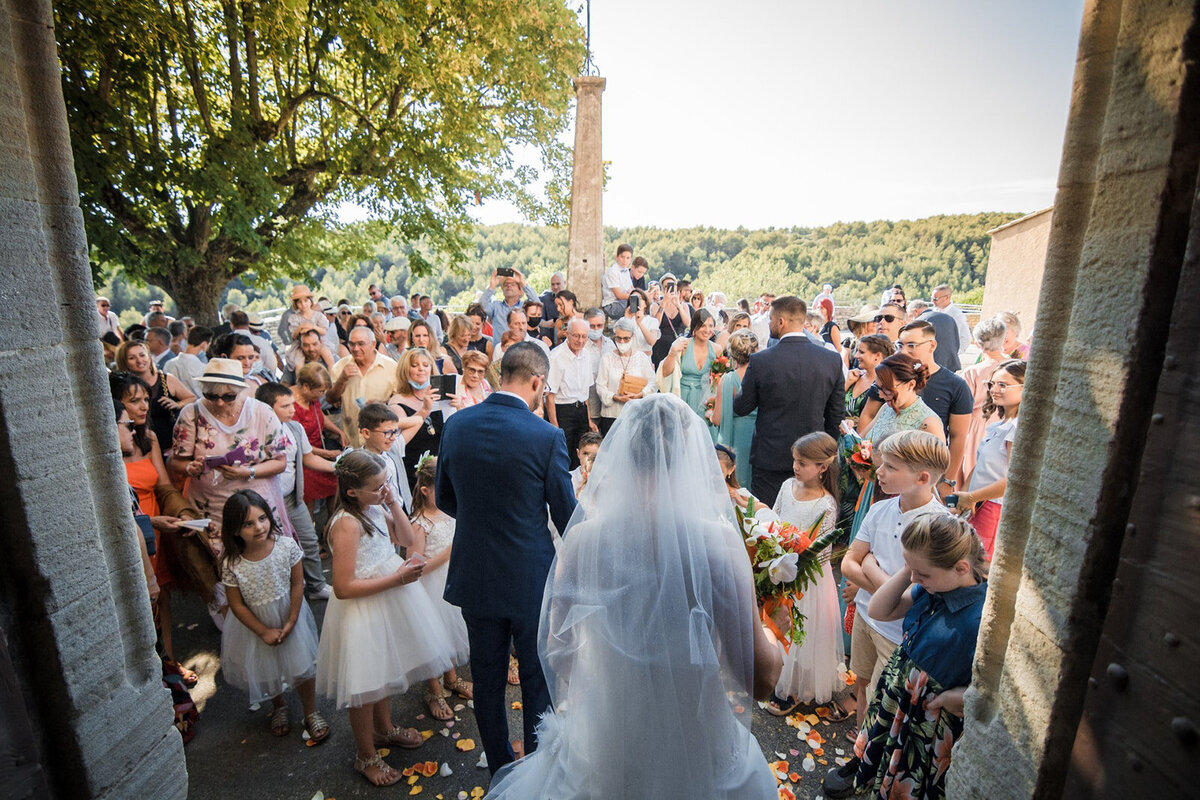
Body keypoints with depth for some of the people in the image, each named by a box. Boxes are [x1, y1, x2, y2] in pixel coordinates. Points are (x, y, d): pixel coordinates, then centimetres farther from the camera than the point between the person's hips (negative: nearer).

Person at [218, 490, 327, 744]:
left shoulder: (286, 546, -22)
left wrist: (291, 621, -12)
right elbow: (237, 605, -12)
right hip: (254, 622, 0)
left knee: (301, 666, 8)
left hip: (288, 615, 0)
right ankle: (278, 706, 50)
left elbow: (297, 584, -12)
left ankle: (311, 713, 32)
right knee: (265, 670, 19)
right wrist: (263, 631, -10)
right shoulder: (232, 564, -24)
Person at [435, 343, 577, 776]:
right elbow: (566, 514, -12)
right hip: (530, 578, -4)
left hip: (474, 574, 5)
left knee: (487, 678, 22)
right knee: (538, 681, 17)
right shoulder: (547, 436, -21)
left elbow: (445, 499, 5)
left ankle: (499, 770, 43)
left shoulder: (455, 424, -7)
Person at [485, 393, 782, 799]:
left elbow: (556, 651, -5)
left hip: (602, 742, 2)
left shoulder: (582, 539, -19)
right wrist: (772, 641, 3)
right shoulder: (718, 540, -26)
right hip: (697, 746, -1)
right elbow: (761, 678, -19)